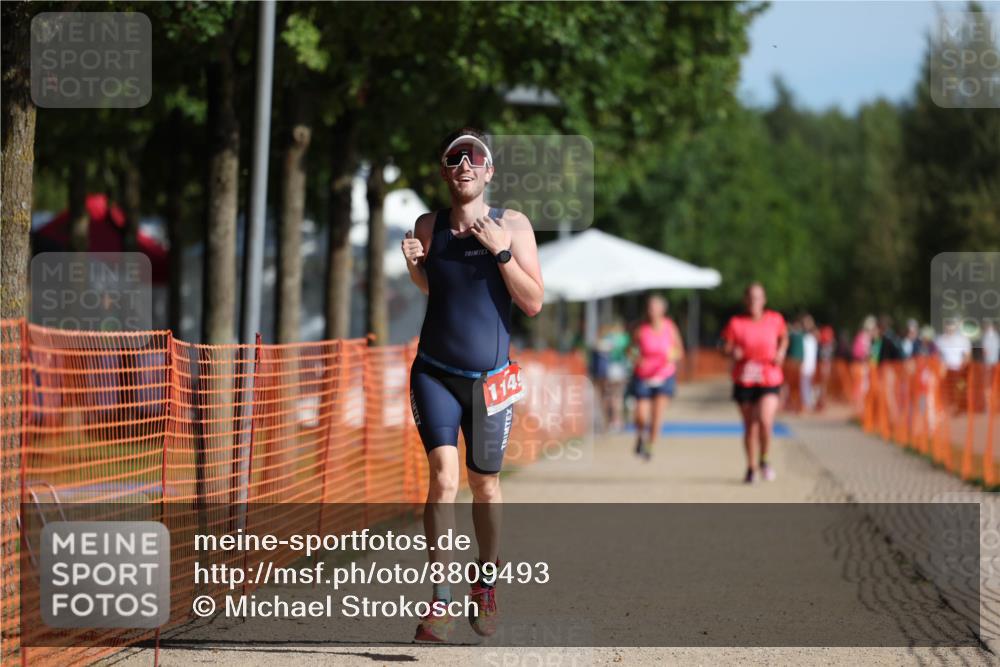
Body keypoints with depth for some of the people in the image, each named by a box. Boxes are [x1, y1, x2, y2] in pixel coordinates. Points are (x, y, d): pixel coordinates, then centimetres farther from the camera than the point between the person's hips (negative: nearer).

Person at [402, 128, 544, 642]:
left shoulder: (512, 225, -5)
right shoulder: (428, 226, 2)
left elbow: (533, 303, -8)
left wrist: (501, 251, -20)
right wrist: (414, 264, -2)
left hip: (490, 378, 0)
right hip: (435, 373, 0)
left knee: (485, 486, 11)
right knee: (443, 477, -17)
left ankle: (485, 585, 33)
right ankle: (440, 600, -15)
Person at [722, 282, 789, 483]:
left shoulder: (775, 320, 0)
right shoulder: (736, 323, -4)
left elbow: (783, 337, 18)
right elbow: (726, 346, 0)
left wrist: (781, 352, 0)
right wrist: (733, 352, -22)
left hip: (770, 380, -1)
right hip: (744, 381, 1)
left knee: (765, 421, -18)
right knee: (750, 426, 8)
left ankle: (764, 460, 8)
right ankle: (751, 468, 27)